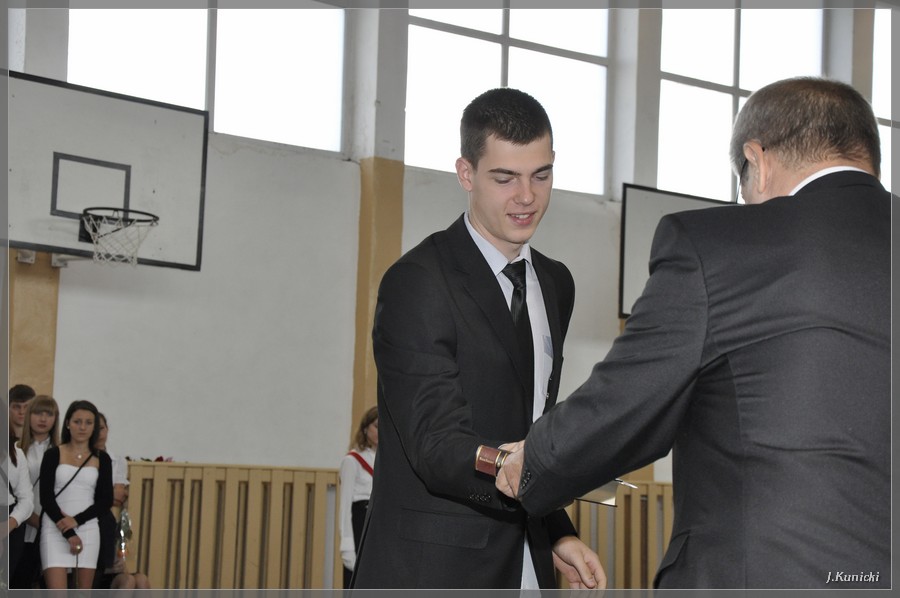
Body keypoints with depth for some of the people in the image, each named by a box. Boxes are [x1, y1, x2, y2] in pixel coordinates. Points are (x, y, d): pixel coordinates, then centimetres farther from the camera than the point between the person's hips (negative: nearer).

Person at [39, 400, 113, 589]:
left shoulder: (102, 459, 8)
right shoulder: (53, 455, 2)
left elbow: (106, 500, 3)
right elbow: (46, 497, -4)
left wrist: (76, 520, -12)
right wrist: (68, 534, -12)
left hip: (88, 529, 3)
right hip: (55, 530, -3)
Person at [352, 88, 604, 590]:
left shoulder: (555, 285, 14)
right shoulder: (418, 283, -12)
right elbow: (438, 447, -21)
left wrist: (556, 534, 10)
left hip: (523, 571, 7)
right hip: (430, 571, -7)